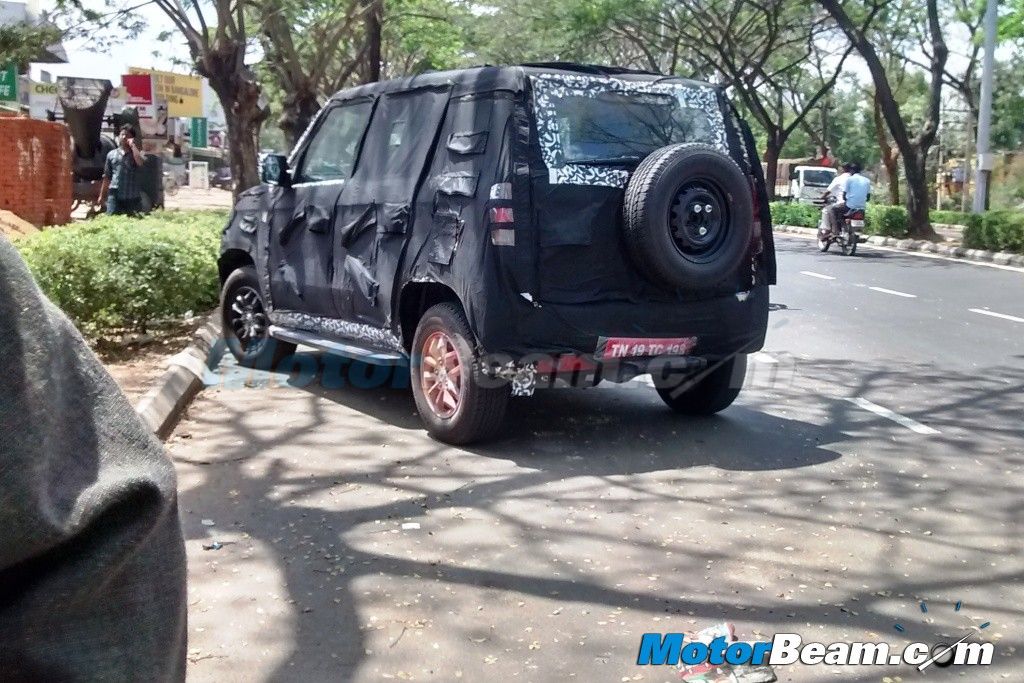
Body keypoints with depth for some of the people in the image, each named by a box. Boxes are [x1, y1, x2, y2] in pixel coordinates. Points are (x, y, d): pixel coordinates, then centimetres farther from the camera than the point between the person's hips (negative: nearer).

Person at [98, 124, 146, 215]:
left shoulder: (135, 153, 7)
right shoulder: (111, 154, 13)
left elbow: (140, 162, -20)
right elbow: (107, 177, 17)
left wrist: (132, 145, -9)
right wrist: (102, 195, 15)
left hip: (132, 197, -2)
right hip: (114, 195, 2)